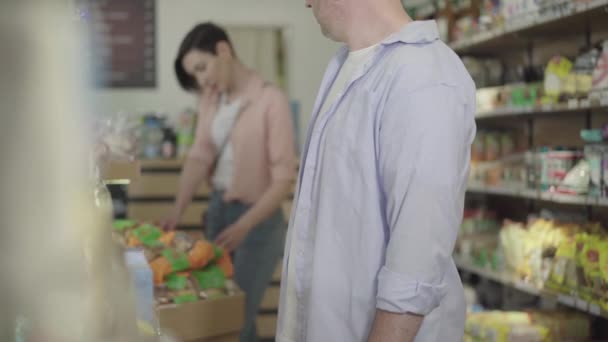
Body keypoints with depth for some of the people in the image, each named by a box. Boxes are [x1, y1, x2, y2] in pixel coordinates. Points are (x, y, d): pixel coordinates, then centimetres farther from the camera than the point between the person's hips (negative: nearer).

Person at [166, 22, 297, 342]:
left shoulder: (271, 100, -17)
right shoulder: (211, 98, 4)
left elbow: (284, 177, -19)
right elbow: (200, 155, -2)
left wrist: (243, 226, -26)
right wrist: (177, 211, -16)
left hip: (257, 217, -6)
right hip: (218, 208, 6)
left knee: (239, 314, 1)